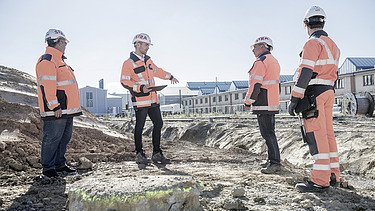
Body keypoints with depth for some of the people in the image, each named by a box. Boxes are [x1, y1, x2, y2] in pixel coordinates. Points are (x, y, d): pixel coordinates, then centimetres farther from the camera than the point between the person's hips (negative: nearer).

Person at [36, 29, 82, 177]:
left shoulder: (59, 60, 22)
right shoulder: (47, 60, -11)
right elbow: (47, 86, -19)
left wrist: (71, 106, 25)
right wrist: (55, 106, -22)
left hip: (66, 109, 10)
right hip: (56, 111, -10)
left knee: (64, 138, 15)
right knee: (52, 139, -3)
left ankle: (60, 165, 25)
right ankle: (48, 168, 6)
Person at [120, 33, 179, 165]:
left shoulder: (148, 60, 16)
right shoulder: (129, 63, -7)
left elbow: (156, 71, 33)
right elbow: (124, 81, -12)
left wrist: (170, 76, 41)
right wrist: (140, 88, -21)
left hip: (153, 100, 8)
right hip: (140, 101, -8)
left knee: (158, 124, 9)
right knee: (139, 127, 0)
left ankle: (157, 154, 19)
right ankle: (139, 154, 14)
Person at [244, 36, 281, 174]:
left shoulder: (261, 62, -13)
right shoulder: (274, 61, 19)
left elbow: (255, 84, -18)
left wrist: (248, 102, -11)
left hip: (263, 104, -10)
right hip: (273, 103, 10)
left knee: (267, 133, -8)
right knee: (269, 131, 14)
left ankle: (275, 163, -7)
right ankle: (272, 160, 20)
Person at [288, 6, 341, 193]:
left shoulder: (313, 43, -11)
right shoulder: (332, 44, 18)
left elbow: (305, 73, -19)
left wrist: (294, 99, -18)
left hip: (314, 93, -9)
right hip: (329, 92, 9)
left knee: (316, 135, -9)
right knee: (327, 133, 12)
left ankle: (320, 181, -8)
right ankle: (333, 175, 17)